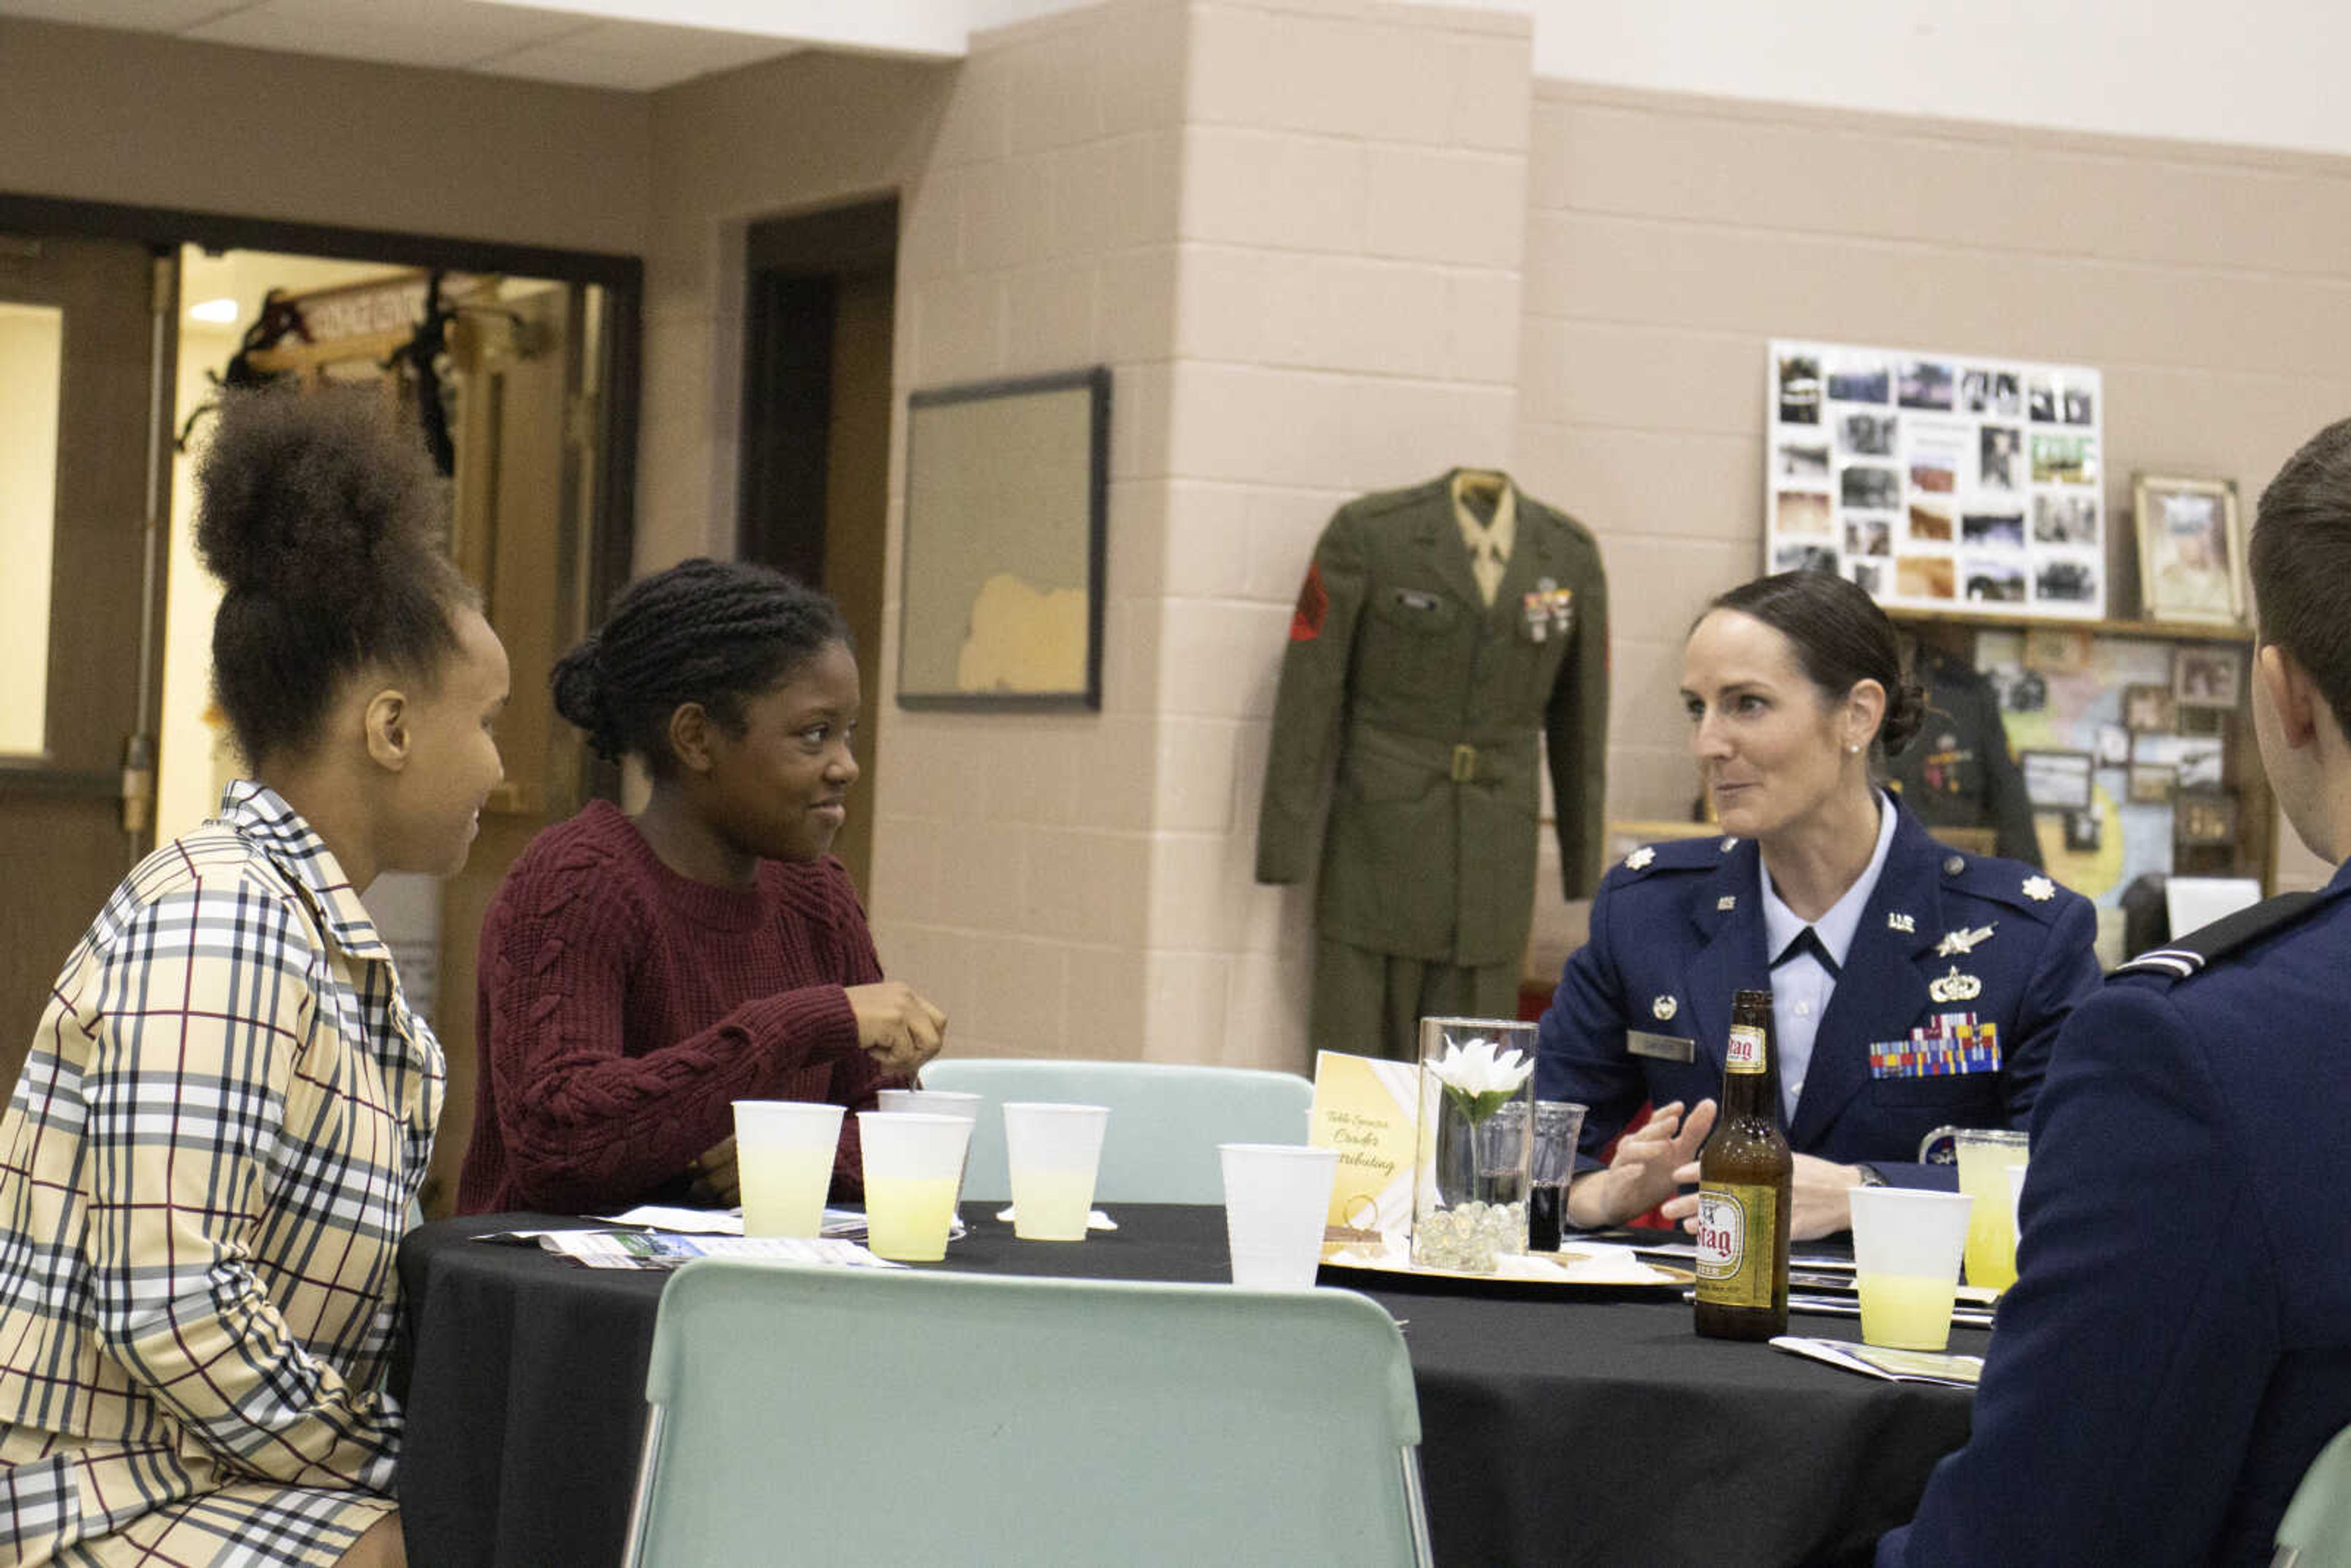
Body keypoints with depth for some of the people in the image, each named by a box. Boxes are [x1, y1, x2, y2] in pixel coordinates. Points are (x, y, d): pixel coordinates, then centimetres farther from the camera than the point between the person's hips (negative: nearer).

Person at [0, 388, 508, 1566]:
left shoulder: (325, 935, 14)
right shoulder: (218, 919, -17)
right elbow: (171, 1304, -24)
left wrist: (404, 1458, 2)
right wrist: (378, 1472, -12)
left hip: (218, 1467, 9)